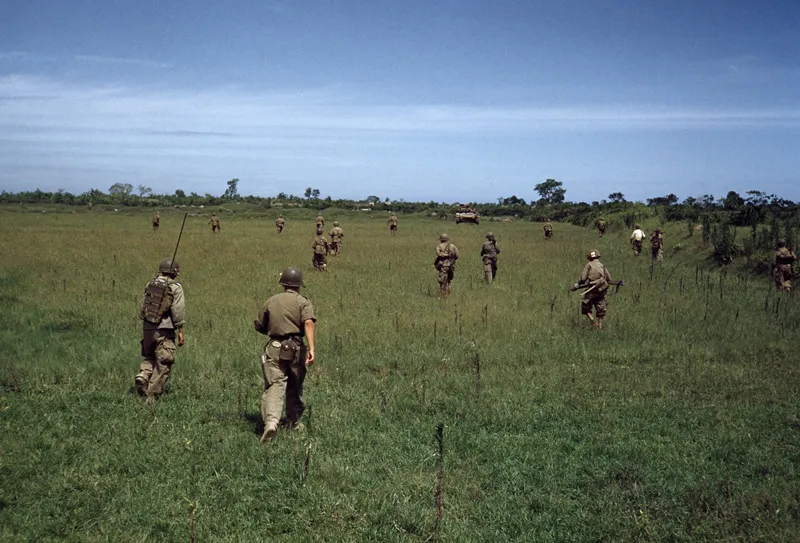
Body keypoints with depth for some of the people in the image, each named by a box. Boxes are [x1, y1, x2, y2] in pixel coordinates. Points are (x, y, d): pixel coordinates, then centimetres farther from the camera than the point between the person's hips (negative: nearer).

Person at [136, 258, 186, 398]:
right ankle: (152, 394, 1)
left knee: (149, 357, 23)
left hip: (147, 328, 5)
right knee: (163, 364, 3)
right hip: (164, 330, -5)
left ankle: (143, 376, -4)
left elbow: (144, 307, 12)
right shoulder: (175, 288, -8)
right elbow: (178, 311, -12)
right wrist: (180, 331, -6)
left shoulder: (150, 285, 8)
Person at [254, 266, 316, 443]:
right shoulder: (303, 302, 2)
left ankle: (271, 421, -29)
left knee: (274, 387, -7)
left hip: (274, 349, 1)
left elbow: (260, 326, 16)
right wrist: (311, 349, -23)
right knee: (295, 388, 18)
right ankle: (294, 422, 32)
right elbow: (308, 323, -16)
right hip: (296, 349, 0)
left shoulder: (271, 301, 11)